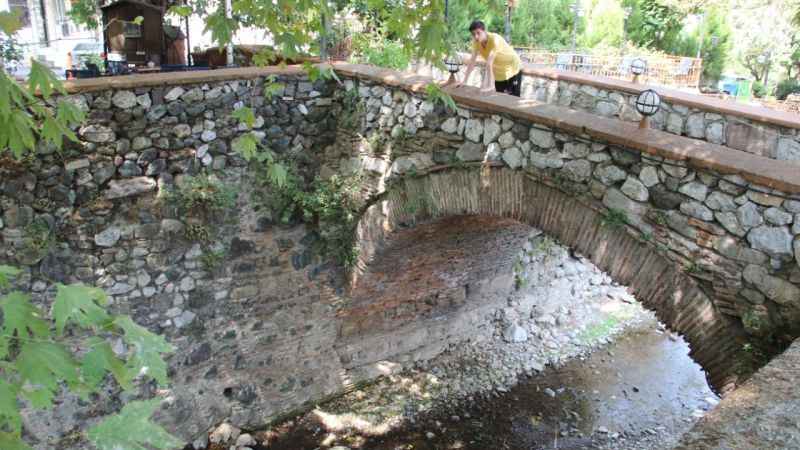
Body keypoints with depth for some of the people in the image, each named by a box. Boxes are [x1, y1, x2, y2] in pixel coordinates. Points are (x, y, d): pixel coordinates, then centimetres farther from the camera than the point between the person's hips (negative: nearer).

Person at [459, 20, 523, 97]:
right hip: (499, 73, 6)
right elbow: (472, 61, -12)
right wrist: (464, 81, -14)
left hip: (512, 69, -6)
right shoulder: (476, 42, -14)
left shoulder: (494, 39, -33)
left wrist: (489, 85, -42)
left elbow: (489, 63, -39)